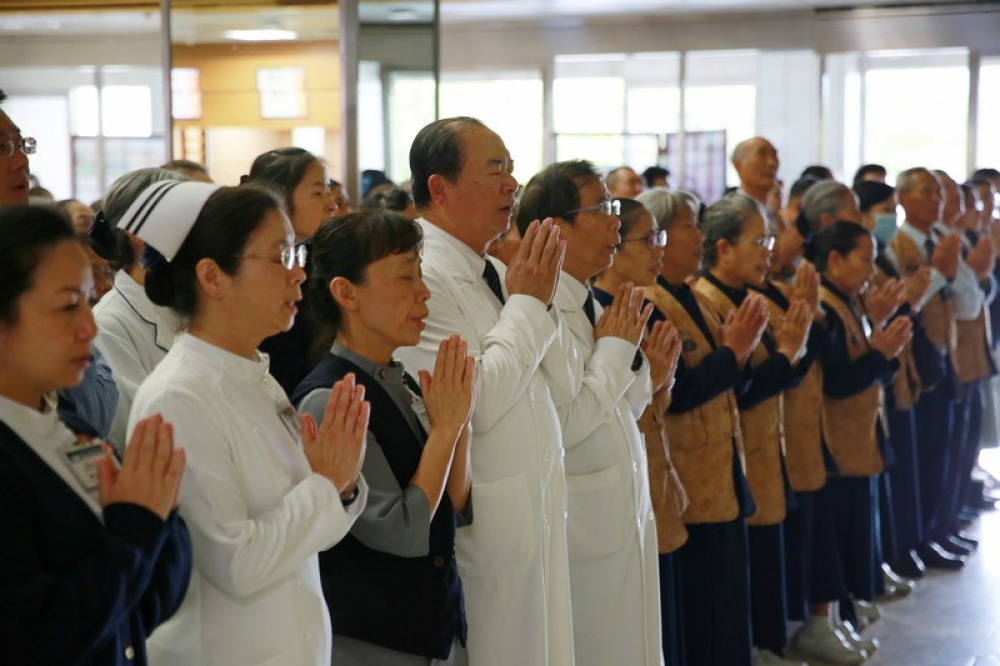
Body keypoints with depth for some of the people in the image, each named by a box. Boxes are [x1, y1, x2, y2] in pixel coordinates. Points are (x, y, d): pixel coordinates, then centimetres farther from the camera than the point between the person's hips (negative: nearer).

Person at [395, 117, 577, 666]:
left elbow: (563, 386, 10)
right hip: (484, 518, -8)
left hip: (539, 507, 8)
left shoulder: (498, 272, 9)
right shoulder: (424, 276, -17)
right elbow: (474, 403, -26)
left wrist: (540, 297, -4)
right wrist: (526, 303, -15)